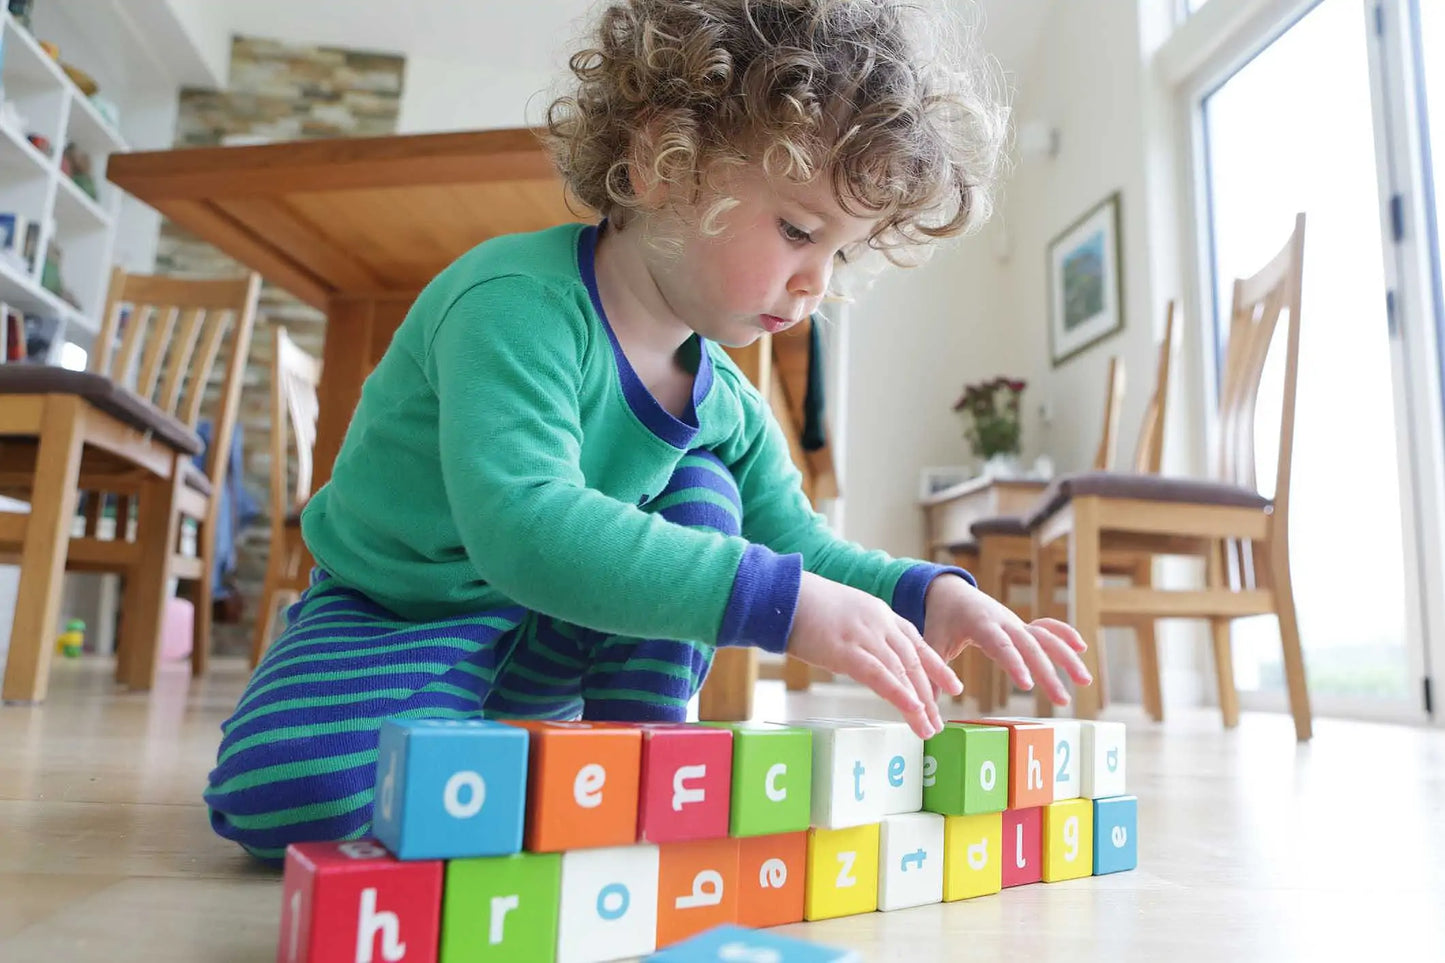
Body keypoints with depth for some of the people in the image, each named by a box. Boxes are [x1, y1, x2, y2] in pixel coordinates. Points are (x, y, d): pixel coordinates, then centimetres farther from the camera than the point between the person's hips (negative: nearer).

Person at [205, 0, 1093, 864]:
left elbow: (800, 548, 3)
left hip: (551, 638, 6)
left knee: (700, 498, -13)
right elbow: (523, 526, -44)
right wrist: (779, 598, -48)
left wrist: (926, 594, -18)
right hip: (393, 619, -5)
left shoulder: (725, 402, -4)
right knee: (295, 790, -34)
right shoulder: (516, 302, -29)